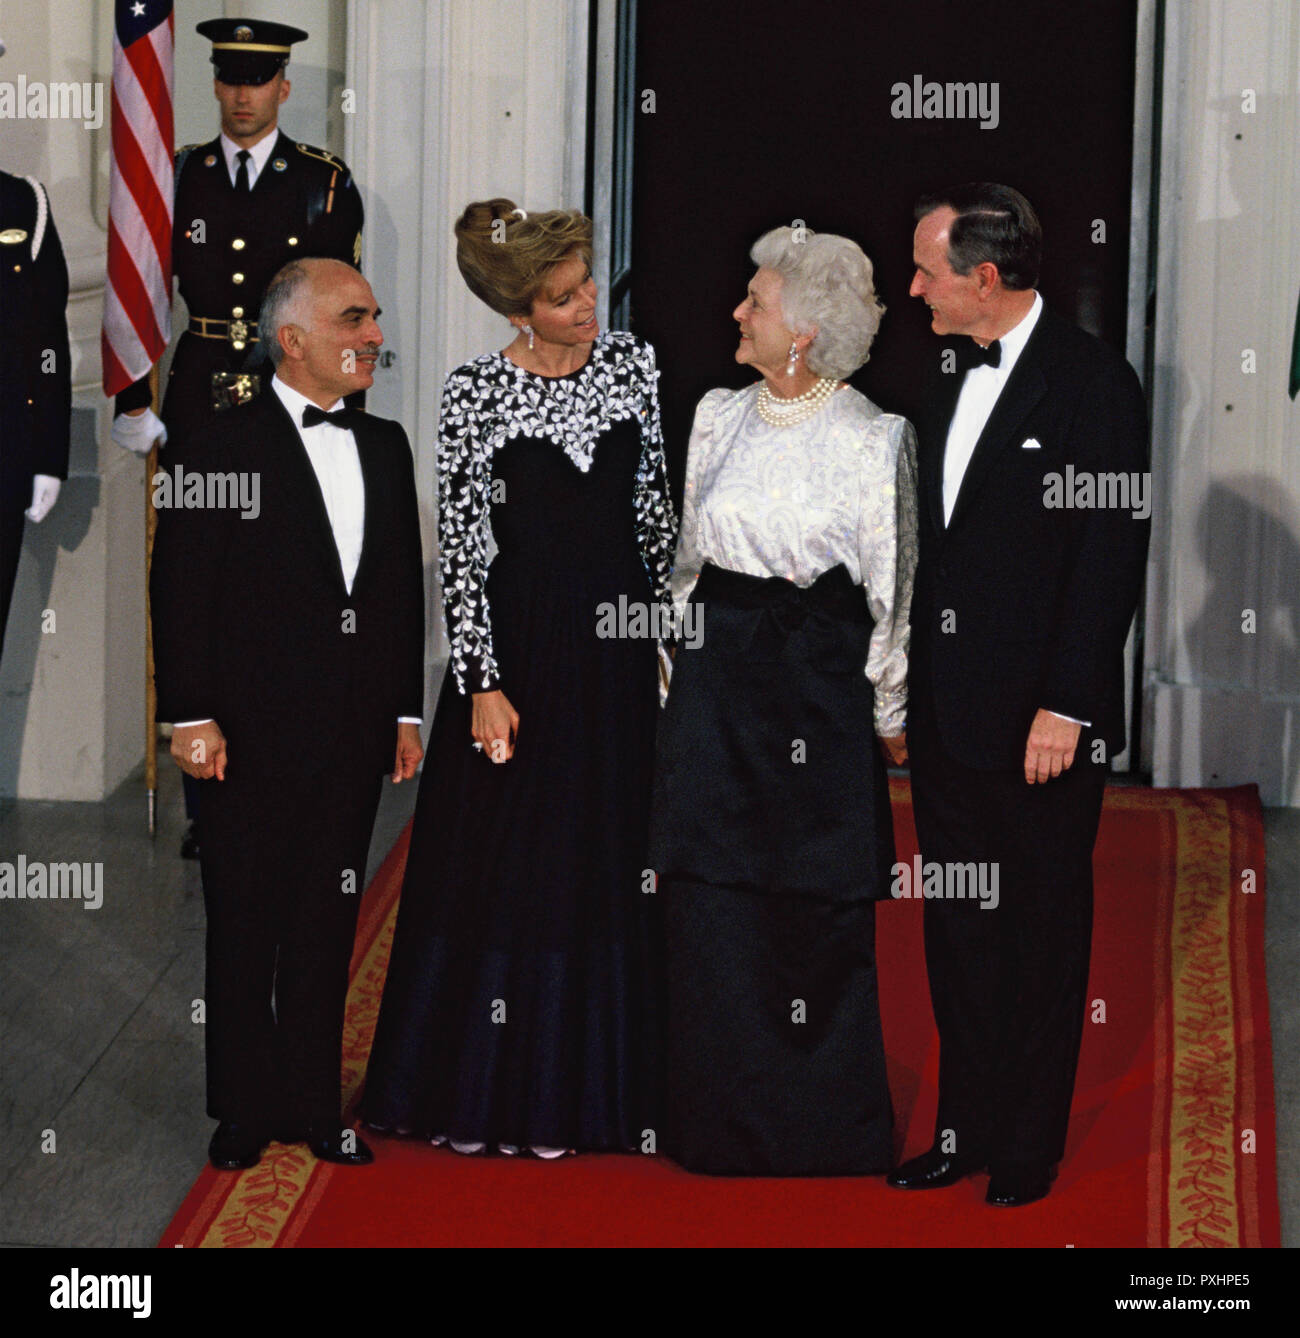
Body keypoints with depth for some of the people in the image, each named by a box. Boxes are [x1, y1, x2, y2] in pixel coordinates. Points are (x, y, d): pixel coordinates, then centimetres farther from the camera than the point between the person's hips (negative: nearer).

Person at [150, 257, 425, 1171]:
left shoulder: (385, 447, 12)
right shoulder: (226, 445, -6)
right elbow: (182, 589, -8)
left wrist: (407, 710, 11)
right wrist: (192, 717, -12)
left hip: (354, 735, 5)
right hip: (256, 735, -5)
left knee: (327, 927, 10)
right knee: (245, 927, 5)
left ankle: (314, 1107, 18)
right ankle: (245, 1112, 14)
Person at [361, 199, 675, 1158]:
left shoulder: (631, 363, 3)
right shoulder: (476, 395, -8)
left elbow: (655, 506, 10)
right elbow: (460, 547, -8)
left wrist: (667, 628, 7)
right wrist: (483, 682, -11)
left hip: (620, 632, 4)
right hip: (518, 636, -4)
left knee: (612, 860, 7)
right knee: (506, 862, 2)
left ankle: (593, 1079, 18)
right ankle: (490, 1087, 13)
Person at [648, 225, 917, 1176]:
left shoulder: (875, 438, -7)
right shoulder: (718, 418, 7)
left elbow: (892, 591, -3)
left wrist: (891, 715, -2)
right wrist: (684, 661, 13)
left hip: (819, 686, -4)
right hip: (716, 677, 4)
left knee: (818, 913, 1)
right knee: (713, 901, 6)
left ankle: (825, 1131, 14)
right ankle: (725, 1122, 18)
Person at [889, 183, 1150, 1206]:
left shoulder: (1092, 382, -12)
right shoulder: (955, 380, 12)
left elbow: (1113, 555, -14)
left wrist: (1066, 706, -17)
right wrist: (907, 683, 13)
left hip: (1040, 717, -7)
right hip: (948, 713, 7)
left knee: (1043, 934, 4)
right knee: (957, 930, 13)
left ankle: (1029, 1154, 13)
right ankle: (966, 1130, 23)